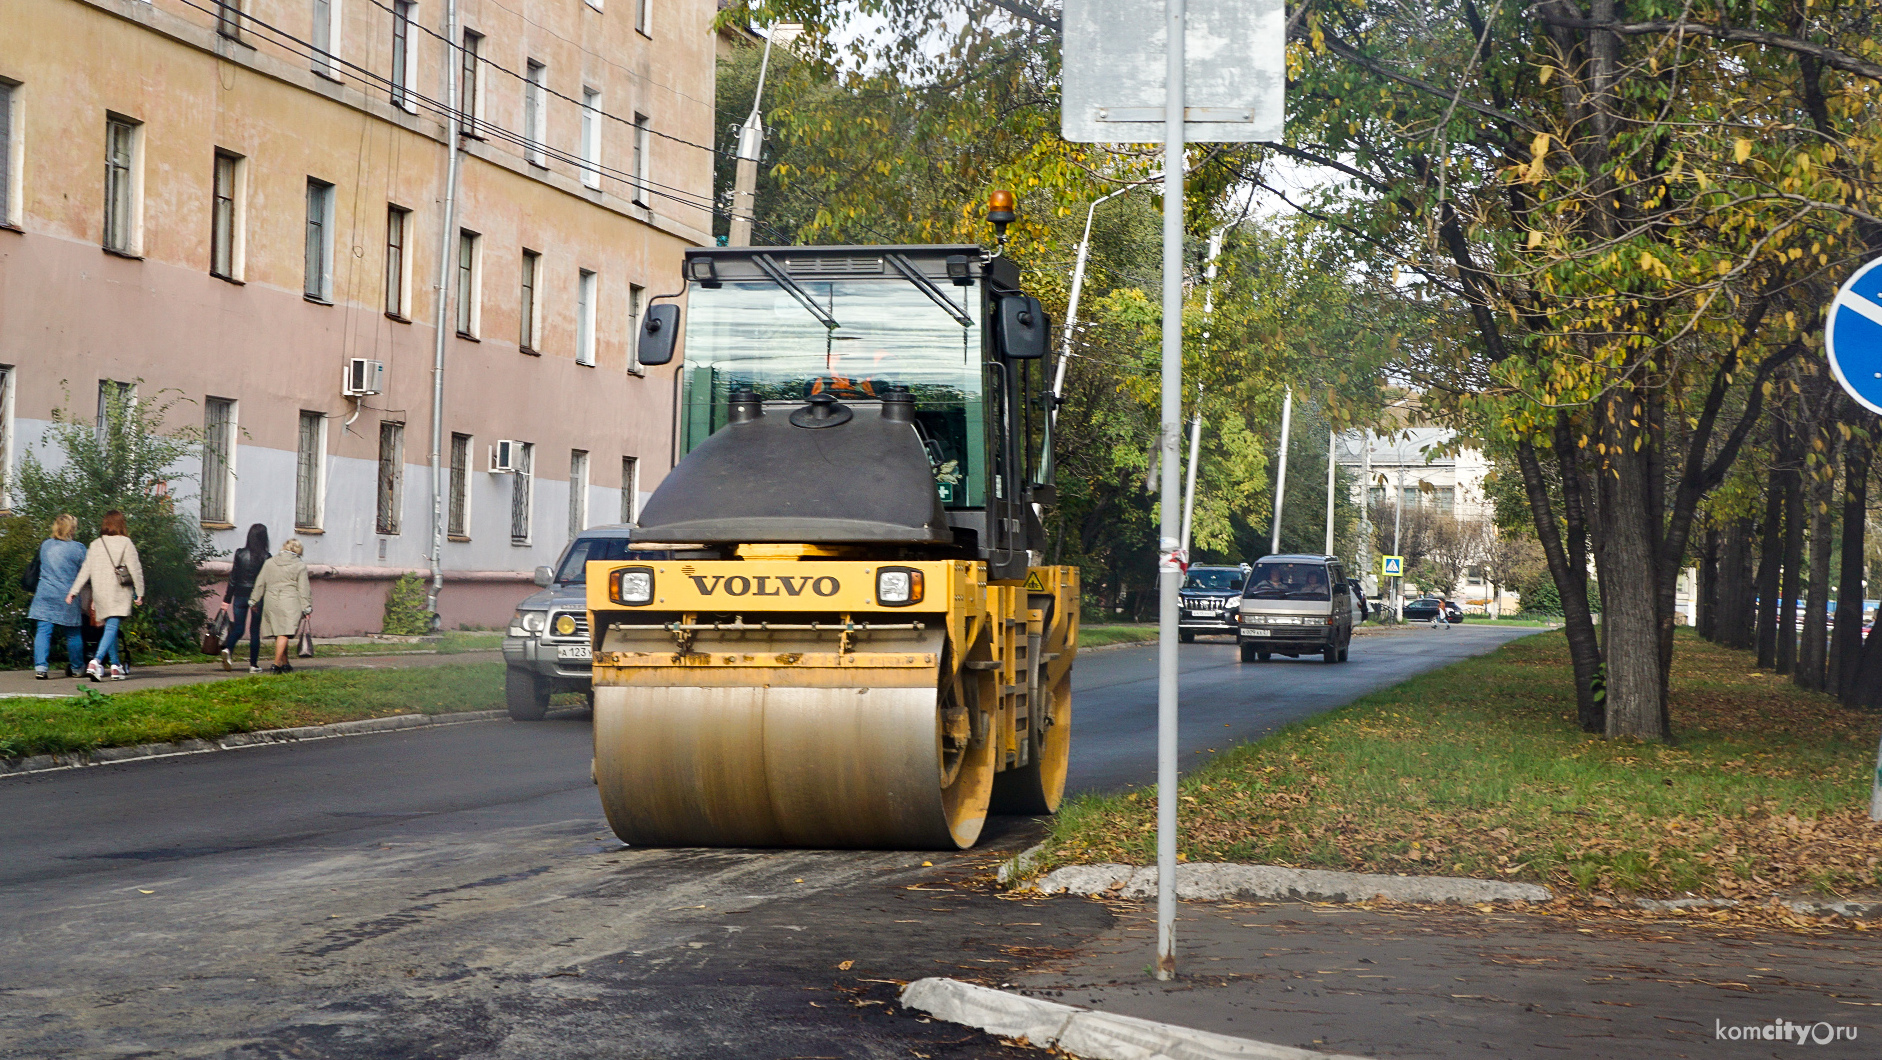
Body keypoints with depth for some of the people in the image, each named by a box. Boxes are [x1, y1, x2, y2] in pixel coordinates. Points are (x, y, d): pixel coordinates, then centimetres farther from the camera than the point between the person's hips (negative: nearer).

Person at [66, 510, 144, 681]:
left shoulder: (95, 545, 9)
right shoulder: (125, 543, -3)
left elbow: (85, 570, 7)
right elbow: (135, 569, -5)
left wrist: (73, 591, 11)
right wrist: (139, 593, 0)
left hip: (100, 593, 5)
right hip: (118, 593, -5)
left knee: (110, 627, 15)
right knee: (112, 627, -12)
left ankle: (117, 666, 17)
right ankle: (96, 661, -30)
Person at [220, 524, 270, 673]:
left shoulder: (240, 554, -1)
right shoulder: (265, 557, -7)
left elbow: (233, 578, 1)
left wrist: (227, 599, 6)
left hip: (240, 595, 2)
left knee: (238, 628, 8)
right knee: (255, 630, 8)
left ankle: (228, 649, -20)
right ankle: (253, 665, 9)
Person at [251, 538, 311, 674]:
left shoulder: (269, 563, 10)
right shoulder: (300, 566, -1)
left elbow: (260, 584, 12)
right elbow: (303, 589, -2)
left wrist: (254, 600, 19)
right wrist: (307, 608, 2)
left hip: (270, 602, 4)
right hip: (290, 602, -4)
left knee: (278, 634, 13)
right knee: (284, 634, -7)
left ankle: (285, 664, 21)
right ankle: (277, 664, -14)